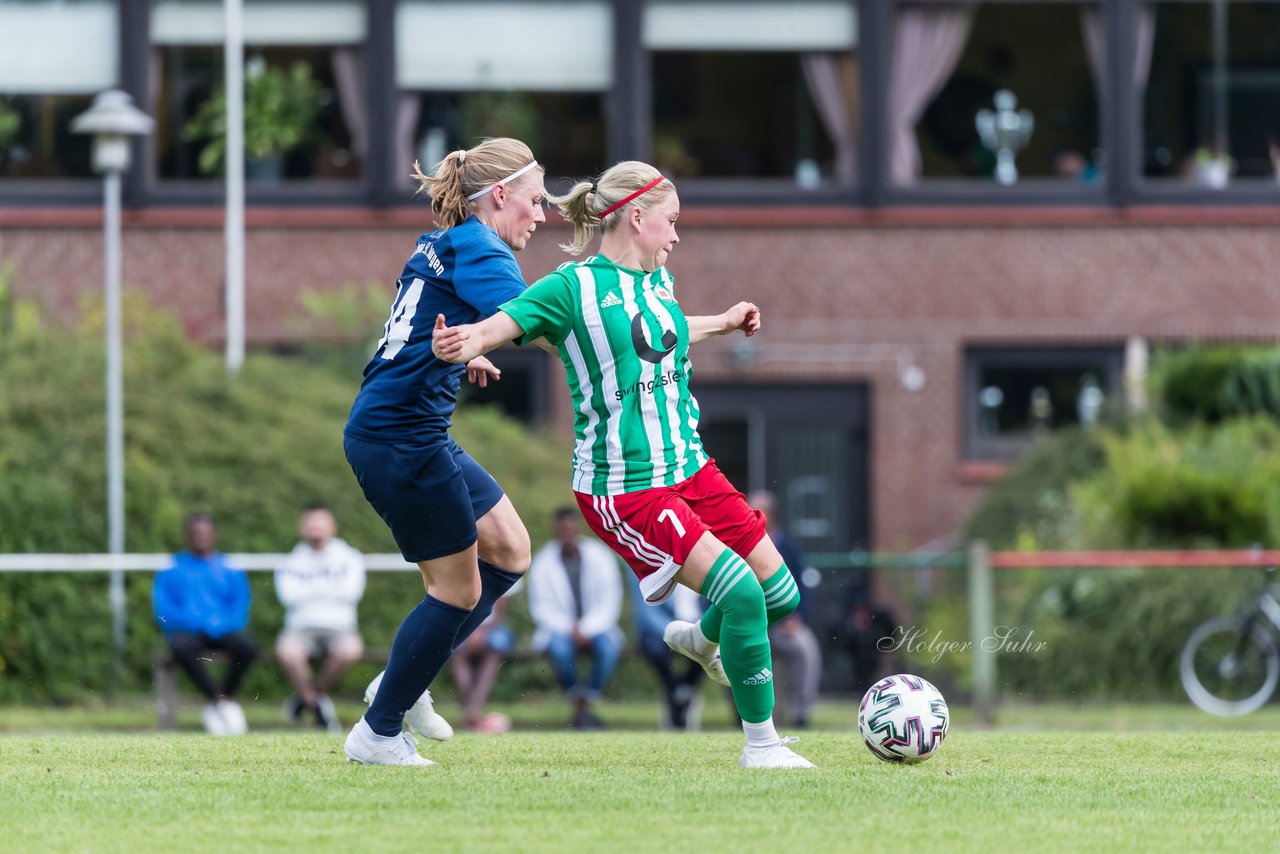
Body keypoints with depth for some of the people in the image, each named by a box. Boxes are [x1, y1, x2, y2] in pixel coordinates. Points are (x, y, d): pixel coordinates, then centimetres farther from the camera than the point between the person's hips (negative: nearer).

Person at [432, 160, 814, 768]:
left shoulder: (657, 281, 11)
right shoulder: (574, 286, -12)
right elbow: (501, 324, -19)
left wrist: (723, 324, 47)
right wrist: (467, 343, -42)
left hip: (689, 466, 8)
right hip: (624, 487, -8)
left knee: (780, 594, 7)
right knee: (741, 591, -20)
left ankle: (701, 639, 41)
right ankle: (761, 744, -4)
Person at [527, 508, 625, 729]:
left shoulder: (600, 557, -1)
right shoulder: (543, 563, -1)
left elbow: (610, 603, -3)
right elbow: (541, 608, -2)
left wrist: (586, 630, -17)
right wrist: (569, 629, -17)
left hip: (595, 628, 0)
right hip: (560, 630, 0)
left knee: (609, 645, -34)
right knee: (559, 648, -36)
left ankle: (587, 703, -25)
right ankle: (577, 701, -20)